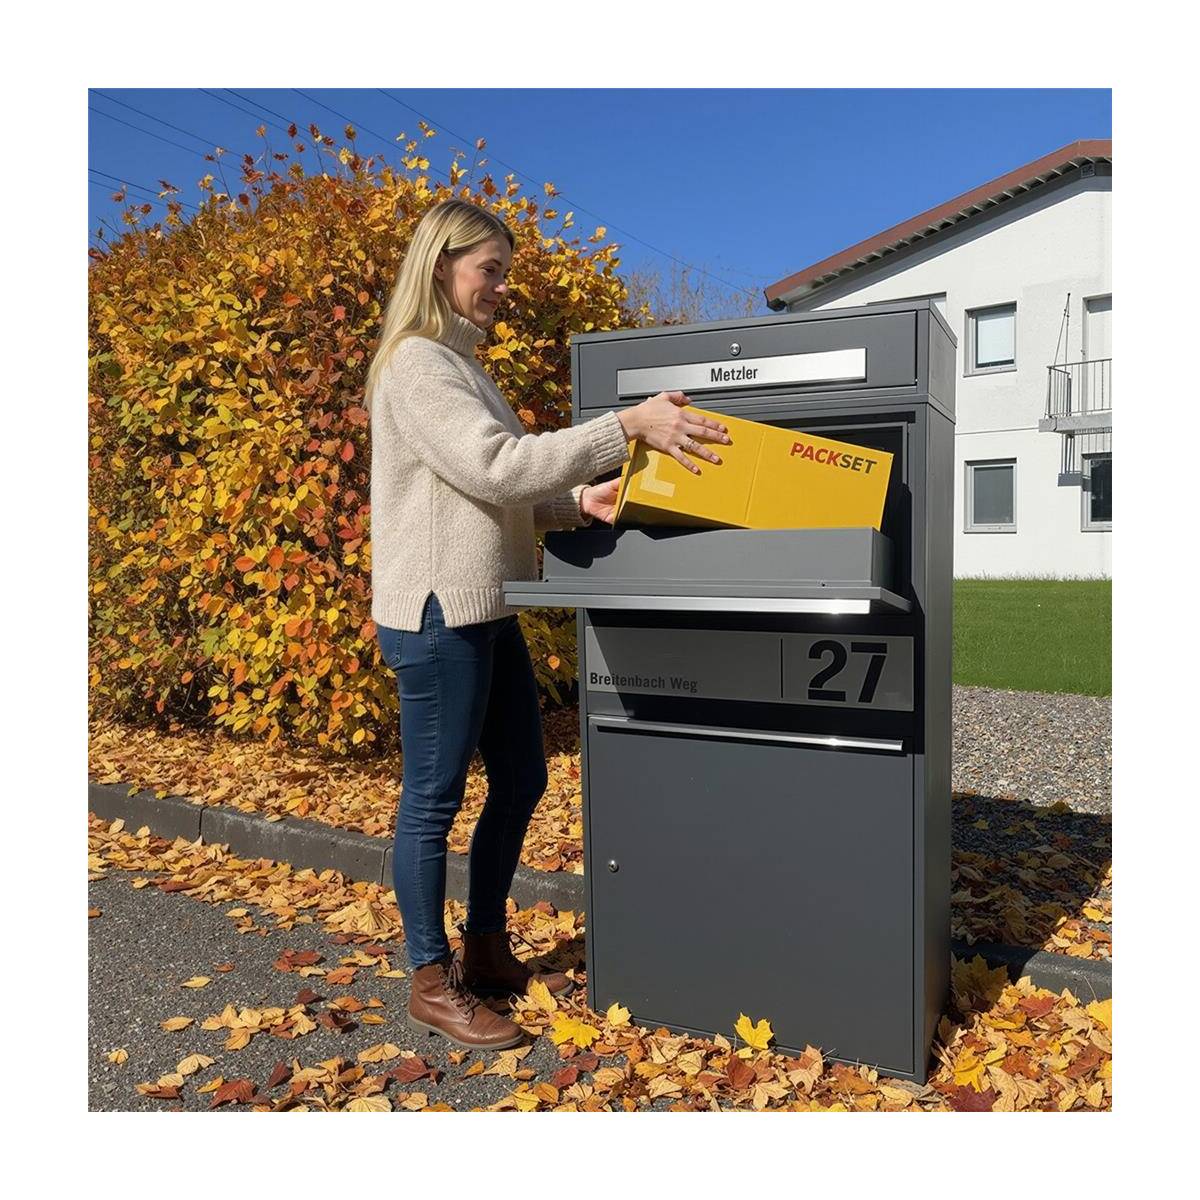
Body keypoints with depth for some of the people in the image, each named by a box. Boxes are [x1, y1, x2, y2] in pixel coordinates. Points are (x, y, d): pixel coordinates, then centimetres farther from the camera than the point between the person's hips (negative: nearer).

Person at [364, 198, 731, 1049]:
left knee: (521, 777, 15)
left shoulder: (463, 364, 18)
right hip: (437, 612, -10)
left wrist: (578, 501, -3)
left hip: (487, 611, 10)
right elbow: (496, 468, -23)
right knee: (434, 797, 2)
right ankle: (433, 983, 19)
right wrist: (626, 427, -25)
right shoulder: (416, 363, -11)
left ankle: (488, 950, 31)